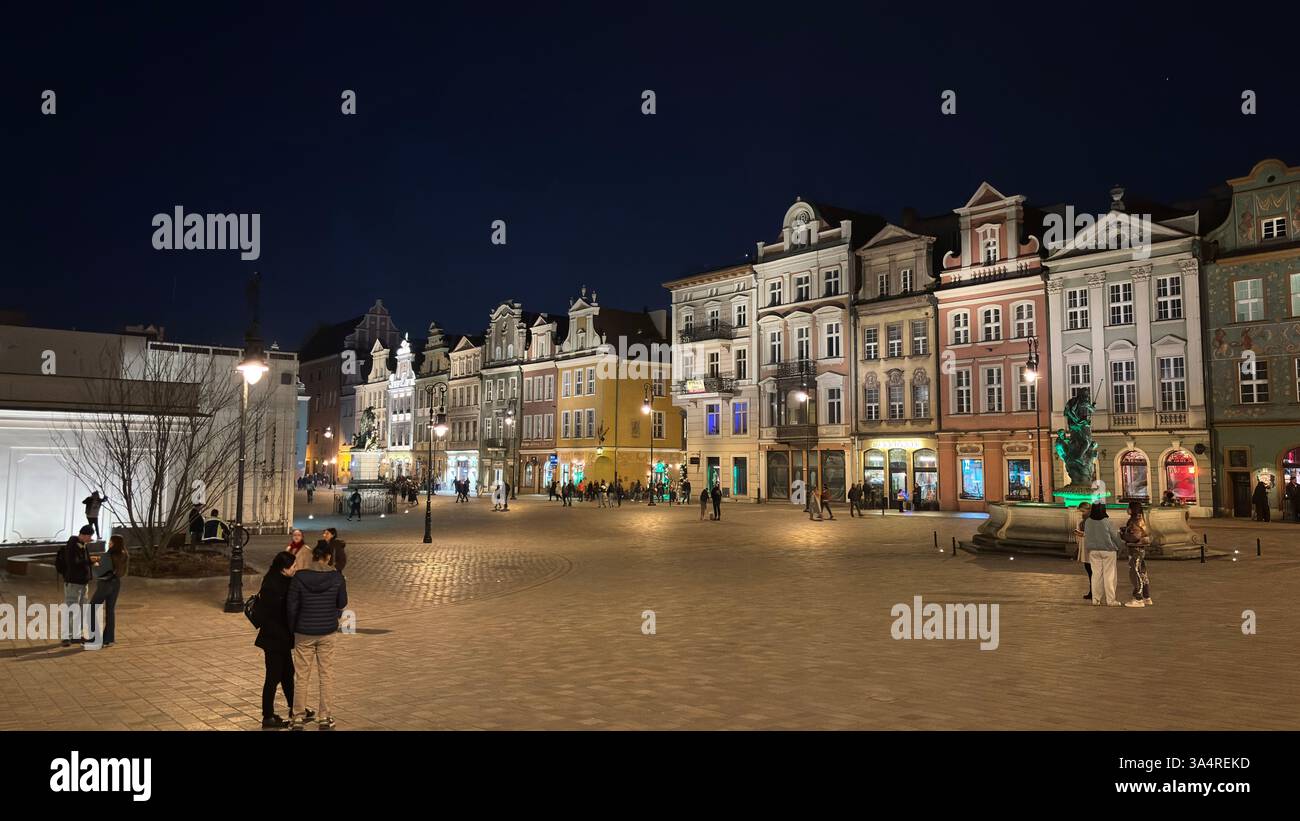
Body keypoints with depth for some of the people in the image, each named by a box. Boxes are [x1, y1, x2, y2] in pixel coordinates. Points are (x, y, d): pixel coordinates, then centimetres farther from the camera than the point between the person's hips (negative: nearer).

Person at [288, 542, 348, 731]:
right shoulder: (337, 577, -10)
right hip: (327, 632, 0)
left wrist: (292, 629, 8)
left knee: (301, 676, 11)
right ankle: (324, 717, 16)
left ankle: (298, 717, 19)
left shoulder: (299, 577, -12)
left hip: (303, 633, 0)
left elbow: (292, 607, -6)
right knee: (326, 675, 11)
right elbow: (342, 603, 2)